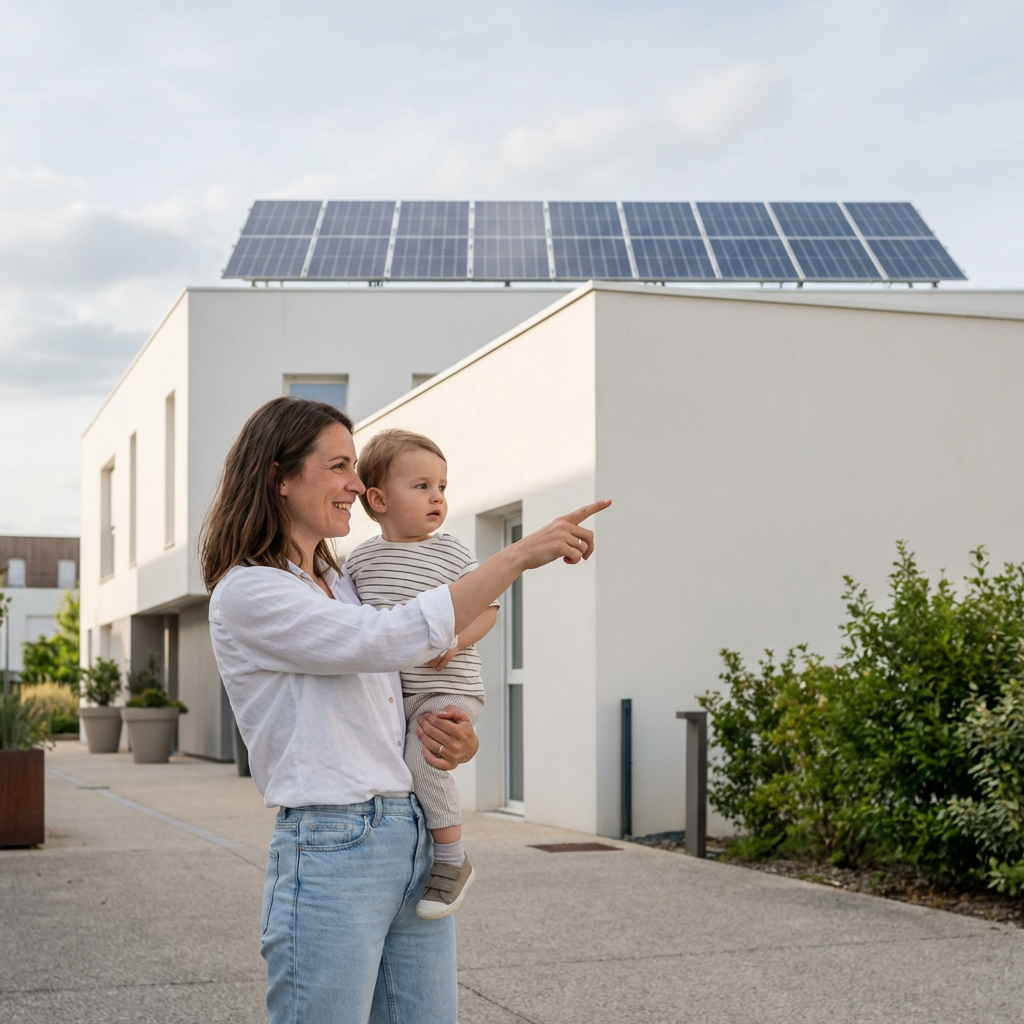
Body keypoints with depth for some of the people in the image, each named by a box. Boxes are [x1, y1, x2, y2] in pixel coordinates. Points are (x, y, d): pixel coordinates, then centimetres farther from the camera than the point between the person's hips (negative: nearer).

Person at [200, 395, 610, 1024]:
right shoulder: (246, 594, -9)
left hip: (418, 846, 8)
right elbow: (393, 640, -20)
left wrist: (460, 740, -2)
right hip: (330, 849, -8)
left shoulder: (344, 586, 17)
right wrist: (520, 555, -19)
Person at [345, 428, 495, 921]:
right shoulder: (361, 558, 7)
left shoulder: (451, 552, -3)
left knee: (423, 759, -22)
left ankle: (452, 859, -7)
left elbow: (487, 606, -2)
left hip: (446, 686, -5)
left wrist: (455, 639, -18)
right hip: (386, 691, 5)